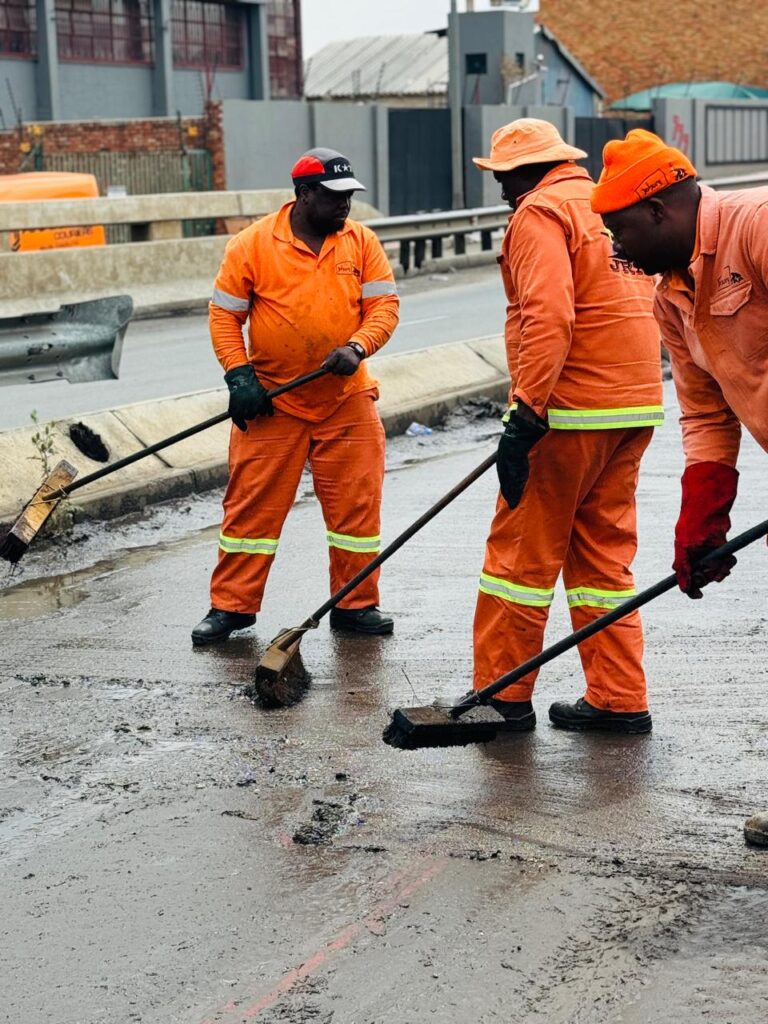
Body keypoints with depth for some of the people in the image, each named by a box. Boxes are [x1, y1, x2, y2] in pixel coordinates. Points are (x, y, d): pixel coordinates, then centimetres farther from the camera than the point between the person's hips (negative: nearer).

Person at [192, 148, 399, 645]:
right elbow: (224, 313, -1)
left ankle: (356, 604, 19)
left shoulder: (362, 242, 2)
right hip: (271, 402, -2)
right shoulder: (252, 244, -5)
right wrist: (239, 374, -11)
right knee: (252, 505, 1)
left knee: (357, 504, 5)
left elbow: (384, 305, 0)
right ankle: (232, 605, 12)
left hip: (347, 401, 2)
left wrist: (357, 347, -18)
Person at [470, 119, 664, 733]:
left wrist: (524, 418, -23)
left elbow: (548, 318, -21)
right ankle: (620, 700, 15)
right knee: (604, 554, 14)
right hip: (636, 406, 8)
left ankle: (502, 697, 7)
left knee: (521, 554, 1)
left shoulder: (541, 212, -8)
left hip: (571, 411, -8)